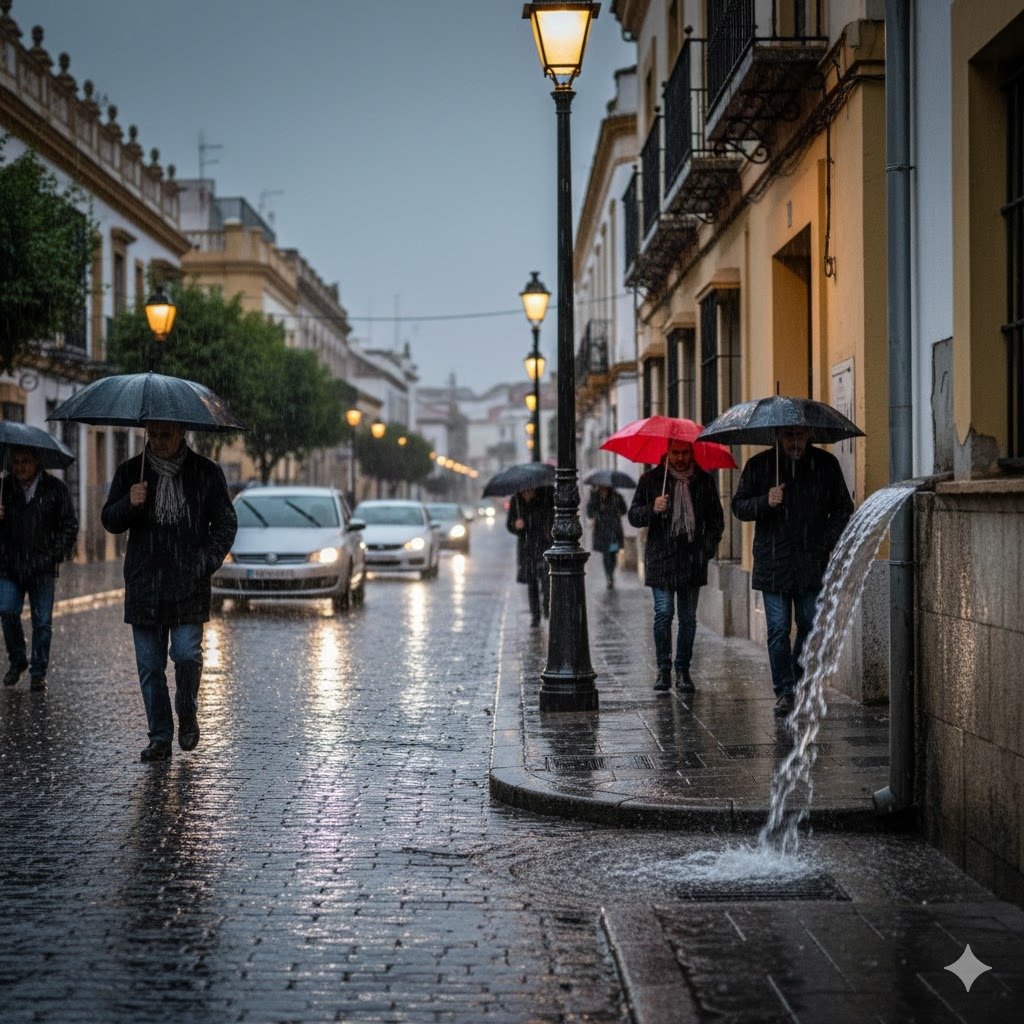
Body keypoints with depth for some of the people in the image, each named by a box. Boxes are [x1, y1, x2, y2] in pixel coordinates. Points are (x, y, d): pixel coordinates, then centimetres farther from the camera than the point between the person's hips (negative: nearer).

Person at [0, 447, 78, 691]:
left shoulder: (55, 488, 3)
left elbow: (70, 525, 6)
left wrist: (58, 554, -5)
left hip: (42, 567, -1)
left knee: (42, 621, 1)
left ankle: (38, 672, 11)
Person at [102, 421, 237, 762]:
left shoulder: (206, 473, 5)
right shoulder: (130, 472, 10)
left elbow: (225, 524, 8)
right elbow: (110, 522, 8)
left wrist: (205, 564, -5)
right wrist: (129, 504, -13)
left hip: (189, 584, -2)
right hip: (143, 585, 2)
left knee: (187, 655, -11)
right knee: (150, 666, 3)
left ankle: (187, 715, 17)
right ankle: (160, 737, 13)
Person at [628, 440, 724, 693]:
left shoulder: (705, 481, 10)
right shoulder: (651, 480, 6)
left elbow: (717, 519, 16)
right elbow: (634, 516, 4)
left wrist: (708, 548, 3)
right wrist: (653, 509, -16)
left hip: (692, 560, 2)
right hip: (661, 558, -2)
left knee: (688, 618, 3)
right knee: (663, 614, -8)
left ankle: (683, 670, 11)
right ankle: (663, 668, 2)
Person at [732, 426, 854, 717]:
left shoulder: (826, 464, 5)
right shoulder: (759, 465, 3)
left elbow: (843, 508, 12)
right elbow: (739, 506, 3)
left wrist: (830, 541, -2)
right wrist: (766, 502, -16)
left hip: (812, 563, 1)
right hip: (773, 564, -1)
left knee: (811, 626, 4)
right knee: (778, 630, -2)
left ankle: (800, 681, 22)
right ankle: (783, 692, 5)